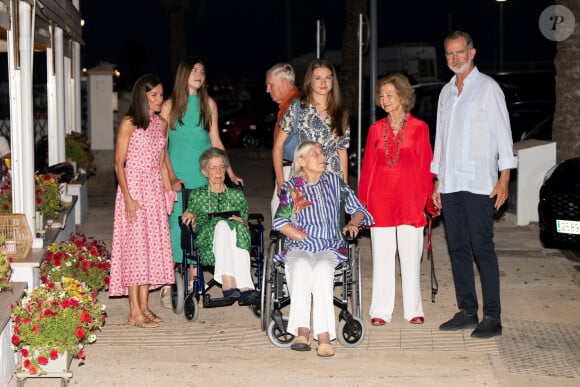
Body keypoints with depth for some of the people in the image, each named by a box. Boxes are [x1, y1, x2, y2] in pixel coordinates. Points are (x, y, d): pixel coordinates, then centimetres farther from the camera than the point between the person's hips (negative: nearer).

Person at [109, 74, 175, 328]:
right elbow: (119, 163, -11)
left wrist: (168, 190, 10)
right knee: (135, 245, -6)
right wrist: (128, 197, -18)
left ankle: (144, 306, 15)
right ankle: (134, 312, -3)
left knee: (152, 245, 7)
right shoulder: (129, 123, -8)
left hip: (155, 190, 7)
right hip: (134, 187, -7)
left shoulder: (161, 124, 11)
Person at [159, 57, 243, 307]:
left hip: (203, 173, 3)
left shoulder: (209, 104, 11)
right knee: (176, 223, -8)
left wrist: (231, 174, 9)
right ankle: (168, 285, -3)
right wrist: (172, 177, -12)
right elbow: (161, 145, -1)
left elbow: (216, 142, 14)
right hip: (179, 174, -3)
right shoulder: (170, 106, 2)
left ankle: (193, 281, 10)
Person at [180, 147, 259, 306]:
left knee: (236, 227, -37)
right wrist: (191, 214, 0)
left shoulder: (237, 195, 25)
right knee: (222, 224, -37)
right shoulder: (197, 195, 23)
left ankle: (229, 284, -55)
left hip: (238, 241, 1)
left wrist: (241, 222, -2)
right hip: (207, 245, -1)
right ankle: (244, 287, -54)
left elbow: (246, 228, 22)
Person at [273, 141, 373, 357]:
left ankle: (324, 335, -45)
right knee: (301, 265, -37)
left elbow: (358, 209, 21)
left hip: (329, 248, 0)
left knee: (322, 268, -36)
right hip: (298, 246, 0)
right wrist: (305, 238, -8)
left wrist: (353, 223, -1)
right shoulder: (291, 187, 13)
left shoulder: (334, 182, 18)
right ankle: (302, 330, -42)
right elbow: (280, 222, 2)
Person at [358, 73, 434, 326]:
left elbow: (426, 165, 1)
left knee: (411, 256, 4)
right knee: (382, 256, 5)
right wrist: (362, 201, 6)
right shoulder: (376, 129, 8)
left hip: (409, 197, -2)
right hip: (380, 198, 2)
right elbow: (367, 166, 9)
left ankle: (413, 310, 14)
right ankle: (381, 311, 12)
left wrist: (426, 198, -4)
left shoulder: (419, 127, 1)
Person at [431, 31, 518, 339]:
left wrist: (504, 178, -11)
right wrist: (438, 181, 17)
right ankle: (467, 312, 14)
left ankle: (492, 317, -5)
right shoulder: (446, 91, 18)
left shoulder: (488, 88, 0)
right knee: (458, 248, 7)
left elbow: (502, 132, -4)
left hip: (479, 183, -6)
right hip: (450, 184, 6)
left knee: (482, 248, -8)